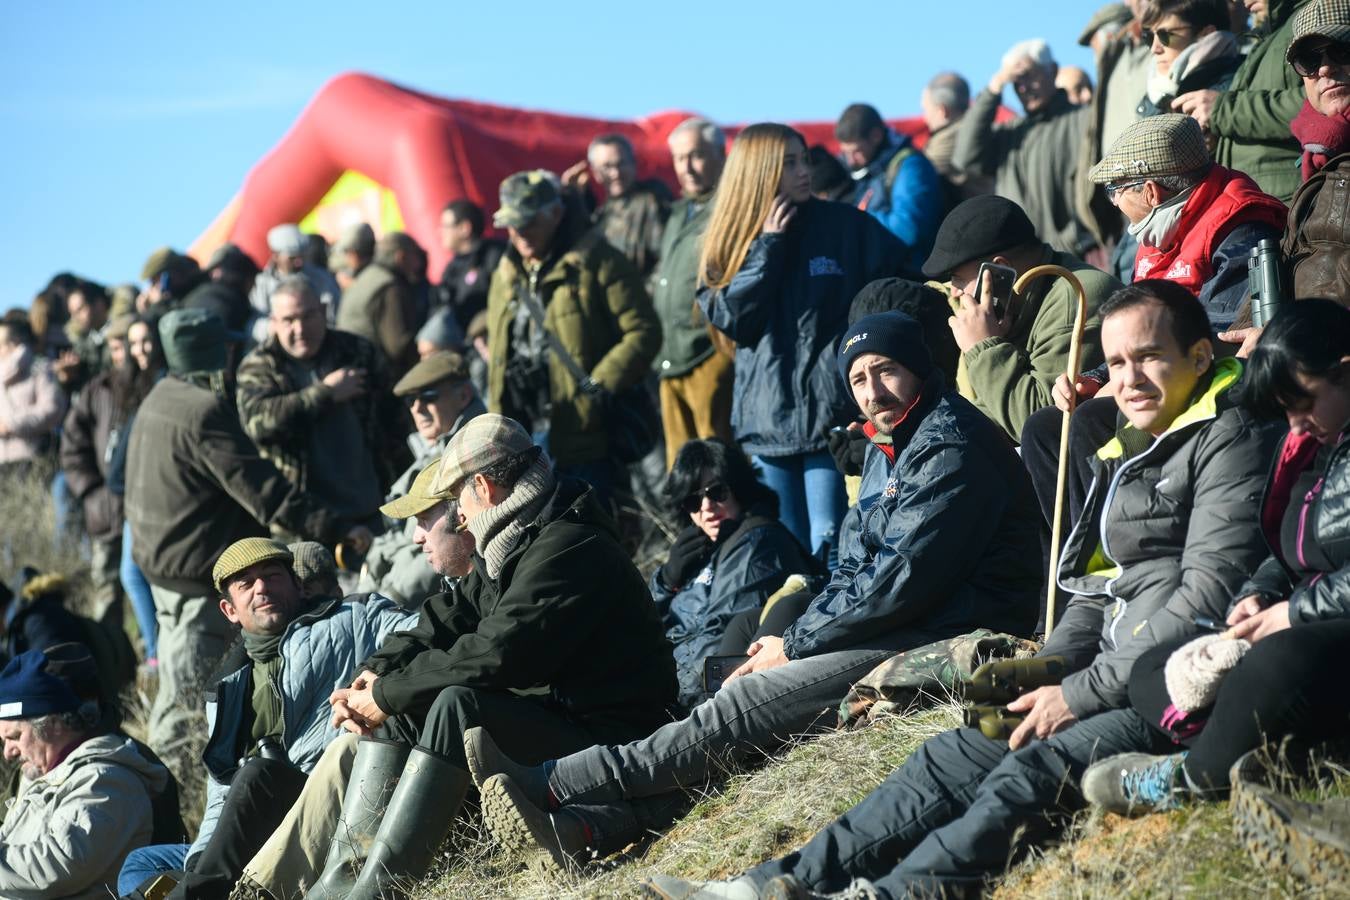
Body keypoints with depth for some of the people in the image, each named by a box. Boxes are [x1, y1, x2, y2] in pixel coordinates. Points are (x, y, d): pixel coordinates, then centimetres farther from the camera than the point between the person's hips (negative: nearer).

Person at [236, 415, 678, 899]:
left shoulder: (568, 549, -19)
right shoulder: (510, 546, 14)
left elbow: (493, 656, -26)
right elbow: (446, 621, 13)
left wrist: (388, 697, -18)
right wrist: (375, 674, -5)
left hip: (597, 732, -10)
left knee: (458, 704, -31)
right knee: (398, 708, 5)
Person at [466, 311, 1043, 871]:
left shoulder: (951, 448, -14)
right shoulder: (885, 450, 19)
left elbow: (904, 582, -20)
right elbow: (854, 570, 20)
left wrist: (796, 647, -11)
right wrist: (792, 639, 2)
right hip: (898, 634, 9)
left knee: (742, 706, -17)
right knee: (742, 706, -8)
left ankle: (551, 787, -18)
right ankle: (589, 827, -21)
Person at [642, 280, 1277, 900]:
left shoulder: (1230, 443, -7)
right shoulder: (1126, 456, 22)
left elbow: (1207, 596, -16)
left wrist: (1082, 693, -15)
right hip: (1121, 687, 9)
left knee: (1031, 772, -29)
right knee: (957, 754, -2)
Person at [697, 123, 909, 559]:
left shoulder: (845, 226, 2)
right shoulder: (734, 242, 9)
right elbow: (732, 318, -5)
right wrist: (767, 245, -8)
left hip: (830, 412, -3)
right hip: (767, 416, 3)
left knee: (828, 544, -10)